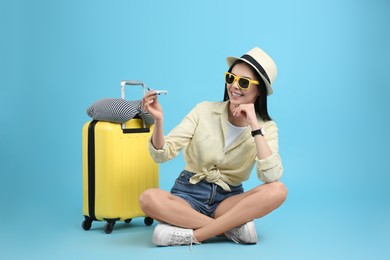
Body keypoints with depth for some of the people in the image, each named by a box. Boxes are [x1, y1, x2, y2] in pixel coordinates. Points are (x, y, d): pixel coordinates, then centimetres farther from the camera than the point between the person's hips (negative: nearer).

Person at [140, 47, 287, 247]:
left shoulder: (267, 127, -3)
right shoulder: (205, 110, -4)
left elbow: (271, 177, -21)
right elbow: (162, 154, -9)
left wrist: (254, 126, -22)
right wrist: (158, 120, -28)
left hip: (229, 199, 0)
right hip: (189, 194, 0)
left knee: (278, 190, -28)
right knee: (149, 198, -32)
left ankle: (193, 235, -26)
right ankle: (232, 227, -22)